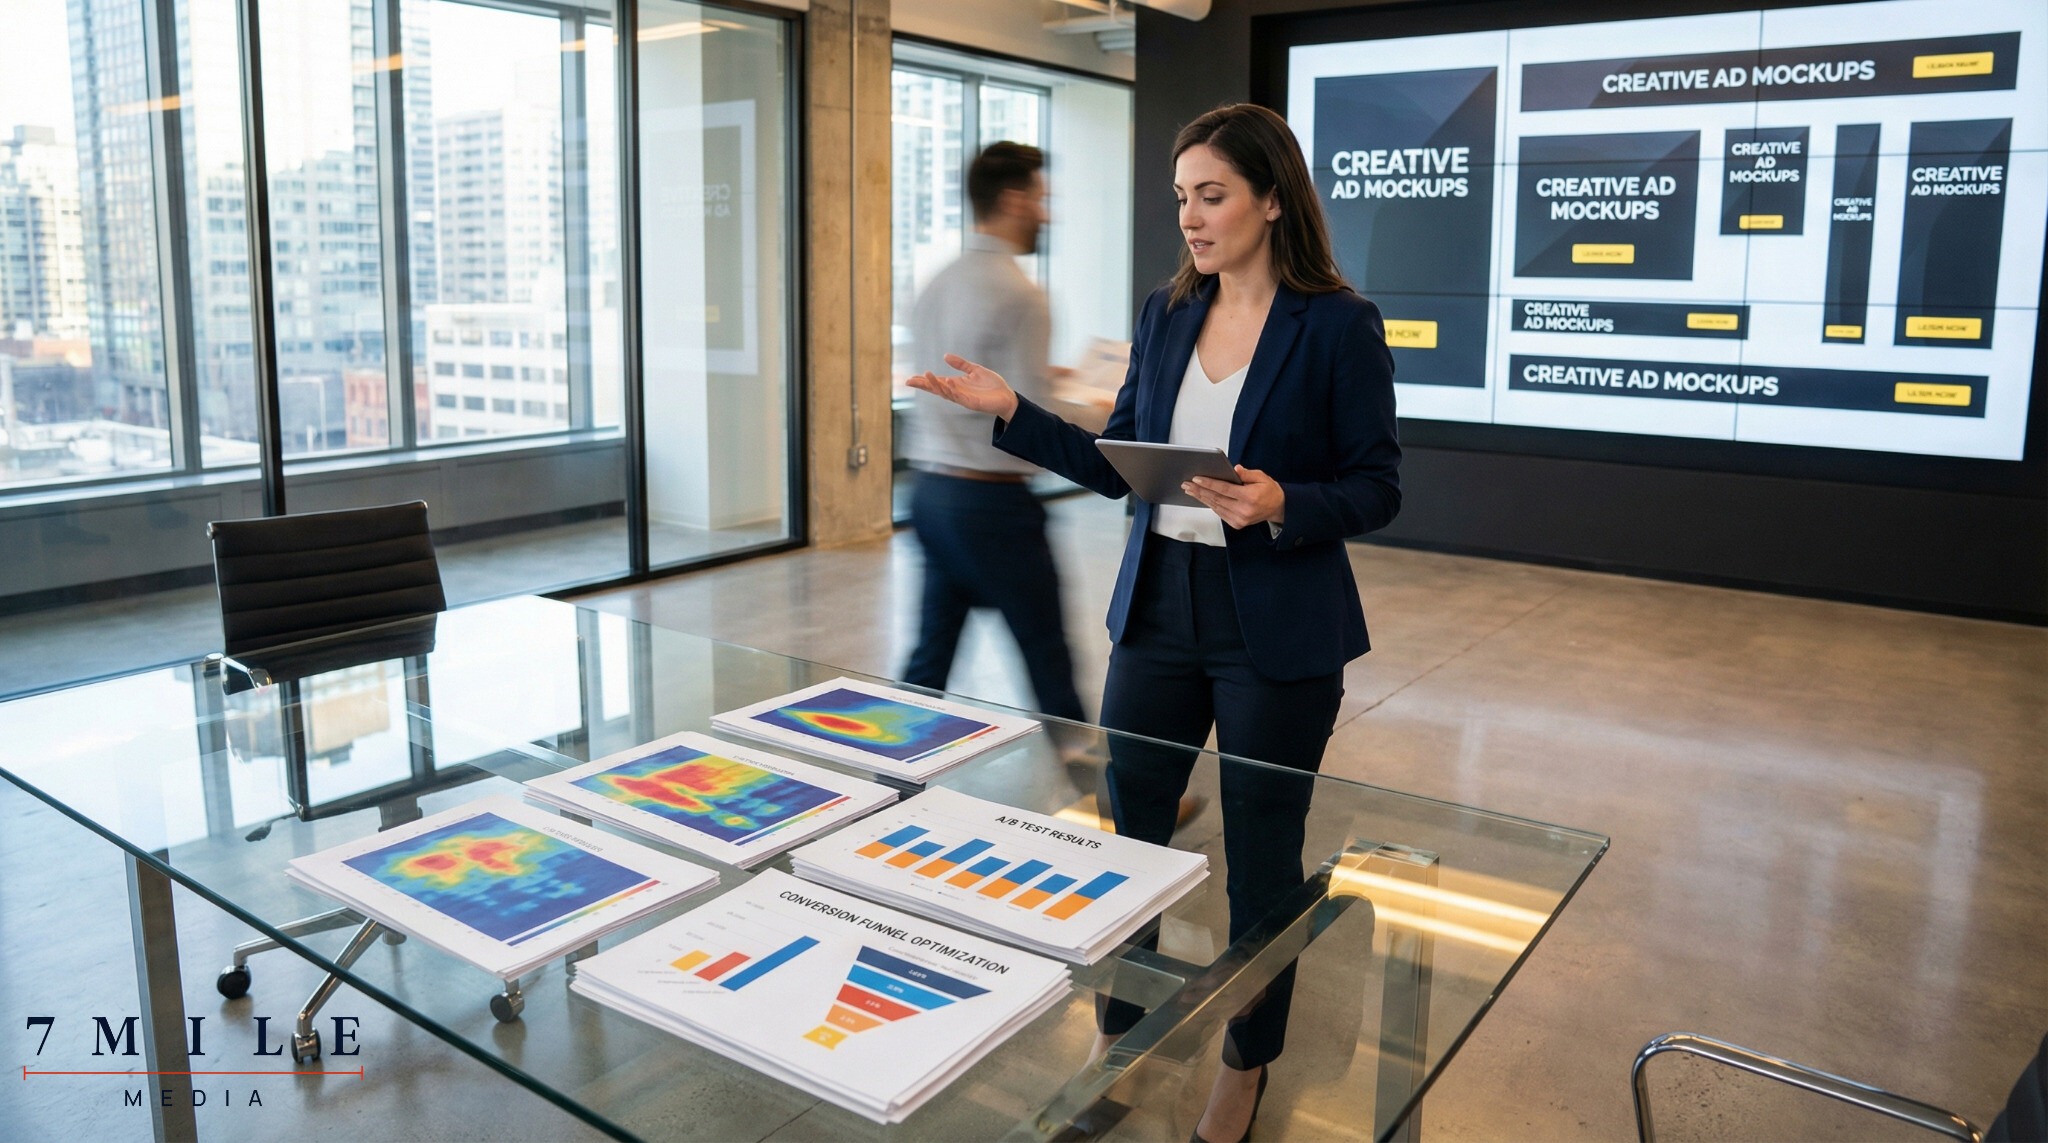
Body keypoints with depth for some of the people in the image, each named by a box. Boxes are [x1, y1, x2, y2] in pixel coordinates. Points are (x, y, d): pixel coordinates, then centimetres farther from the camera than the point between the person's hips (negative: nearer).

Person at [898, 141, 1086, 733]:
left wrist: (1039, 377, 23)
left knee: (931, 658, 14)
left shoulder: (939, 284, 11)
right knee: (1048, 661, 4)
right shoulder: (1018, 294, -14)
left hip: (933, 490, 8)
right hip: (992, 500, -8)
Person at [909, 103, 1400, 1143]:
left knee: (1261, 852, 10)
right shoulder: (1165, 316, 5)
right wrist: (1011, 412, 0)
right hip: (1158, 612, 5)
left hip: (1277, 630, -5)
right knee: (1129, 830, 13)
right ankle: (1119, 1036, 35)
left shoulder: (1338, 326, -10)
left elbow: (1377, 488, -8)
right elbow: (1122, 466, 8)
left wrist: (1282, 505, -26)